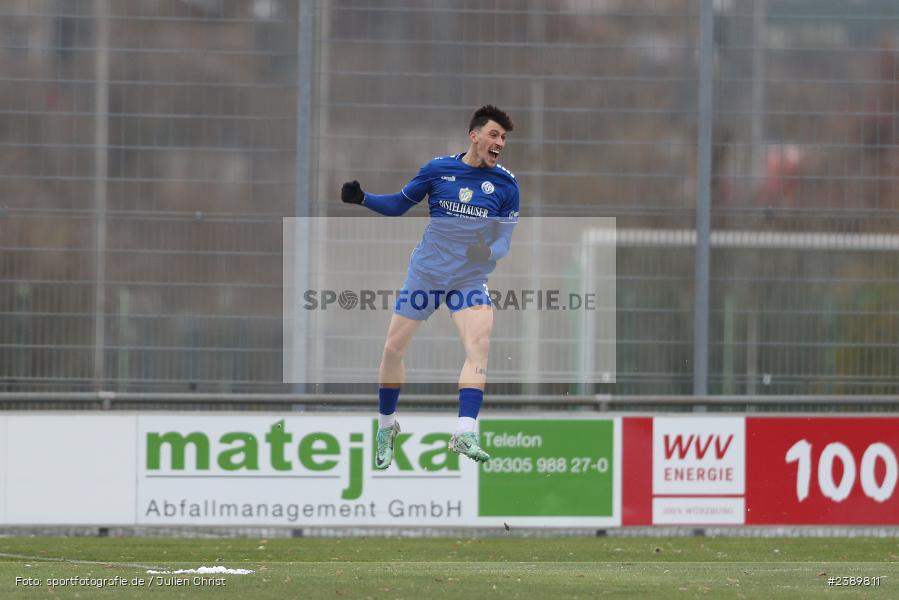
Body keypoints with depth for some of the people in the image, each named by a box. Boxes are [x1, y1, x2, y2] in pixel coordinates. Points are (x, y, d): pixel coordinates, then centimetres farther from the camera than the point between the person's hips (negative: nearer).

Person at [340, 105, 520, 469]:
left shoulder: (506, 185, -4)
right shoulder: (438, 169, -4)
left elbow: (505, 238, -3)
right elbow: (399, 204, 7)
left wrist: (489, 252, -25)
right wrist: (362, 199, -9)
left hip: (470, 278, -1)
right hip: (425, 272, 1)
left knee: (479, 345, -22)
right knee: (394, 347, 4)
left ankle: (465, 433, -27)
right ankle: (386, 427, 25)